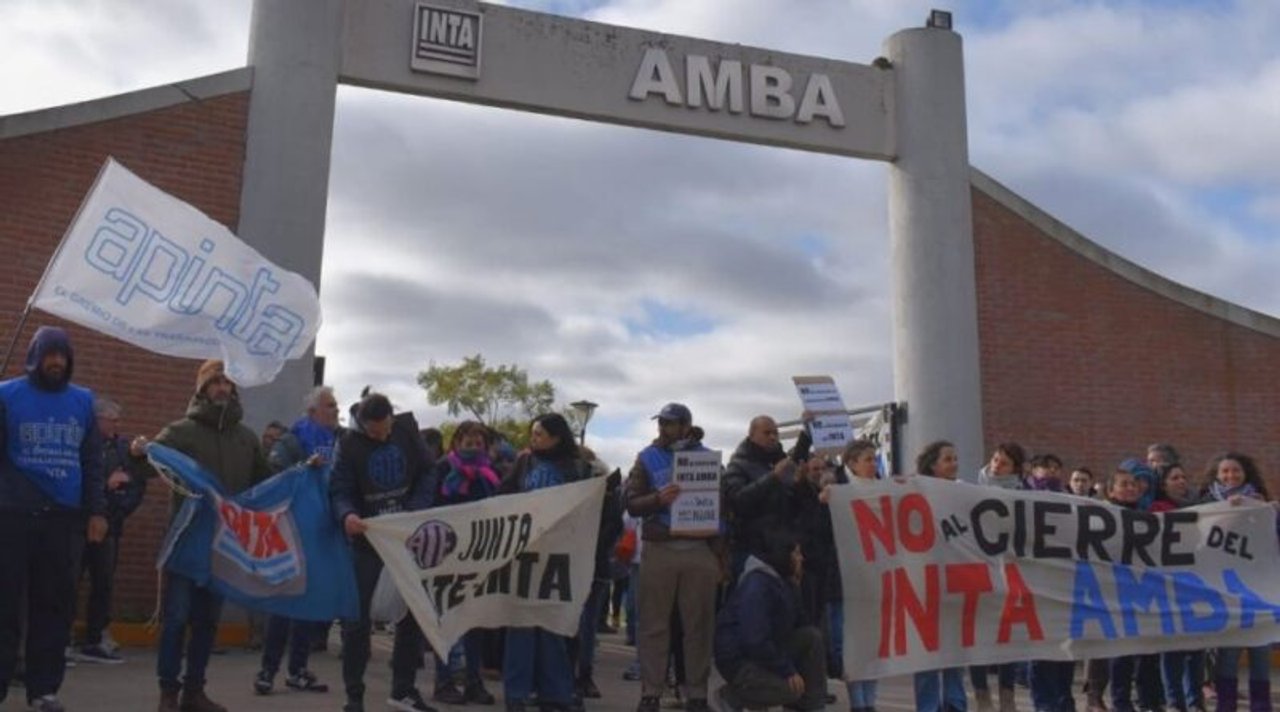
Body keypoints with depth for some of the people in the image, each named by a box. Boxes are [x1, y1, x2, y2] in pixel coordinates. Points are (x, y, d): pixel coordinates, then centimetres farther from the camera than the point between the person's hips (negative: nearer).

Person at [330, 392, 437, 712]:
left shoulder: (407, 429, -4)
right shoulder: (349, 444, -10)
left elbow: (427, 475, -1)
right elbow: (340, 490, -16)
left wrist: (415, 512, -16)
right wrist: (346, 515, -38)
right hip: (368, 539, -3)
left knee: (413, 613, 7)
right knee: (358, 617, 0)